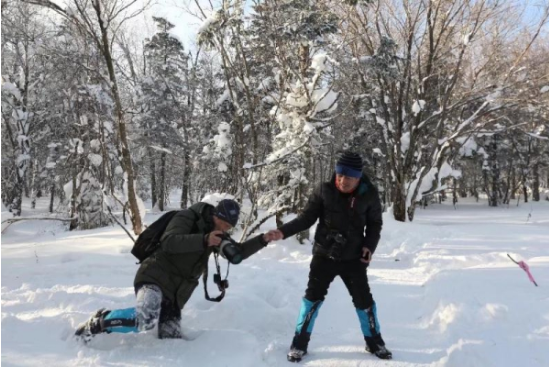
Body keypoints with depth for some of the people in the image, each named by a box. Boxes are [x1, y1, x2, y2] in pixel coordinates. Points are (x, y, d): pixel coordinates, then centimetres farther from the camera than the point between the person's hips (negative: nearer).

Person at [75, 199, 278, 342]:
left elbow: (237, 253, 17)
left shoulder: (217, 234, 14)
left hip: (176, 294, 8)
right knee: (147, 319, -34)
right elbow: (168, 243, -25)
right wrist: (204, 240, -37)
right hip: (156, 277, -8)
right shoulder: (188, 218, -9)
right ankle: (100, 321, -6)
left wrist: (262, 240, 5)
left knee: (171, 339, 3)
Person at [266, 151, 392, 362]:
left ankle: (375, 343, 32)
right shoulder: (324, 191, -13)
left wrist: (370, 245, -10)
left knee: (364, 300, 10)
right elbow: (307, 218, -8)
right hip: (324, 255, -1)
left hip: (353, 258, 1)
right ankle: (299, 344, 19)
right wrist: (284, 232, -20)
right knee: (313, 297, 4)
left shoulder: (369, 194, -9)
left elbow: (375, 223, 4)